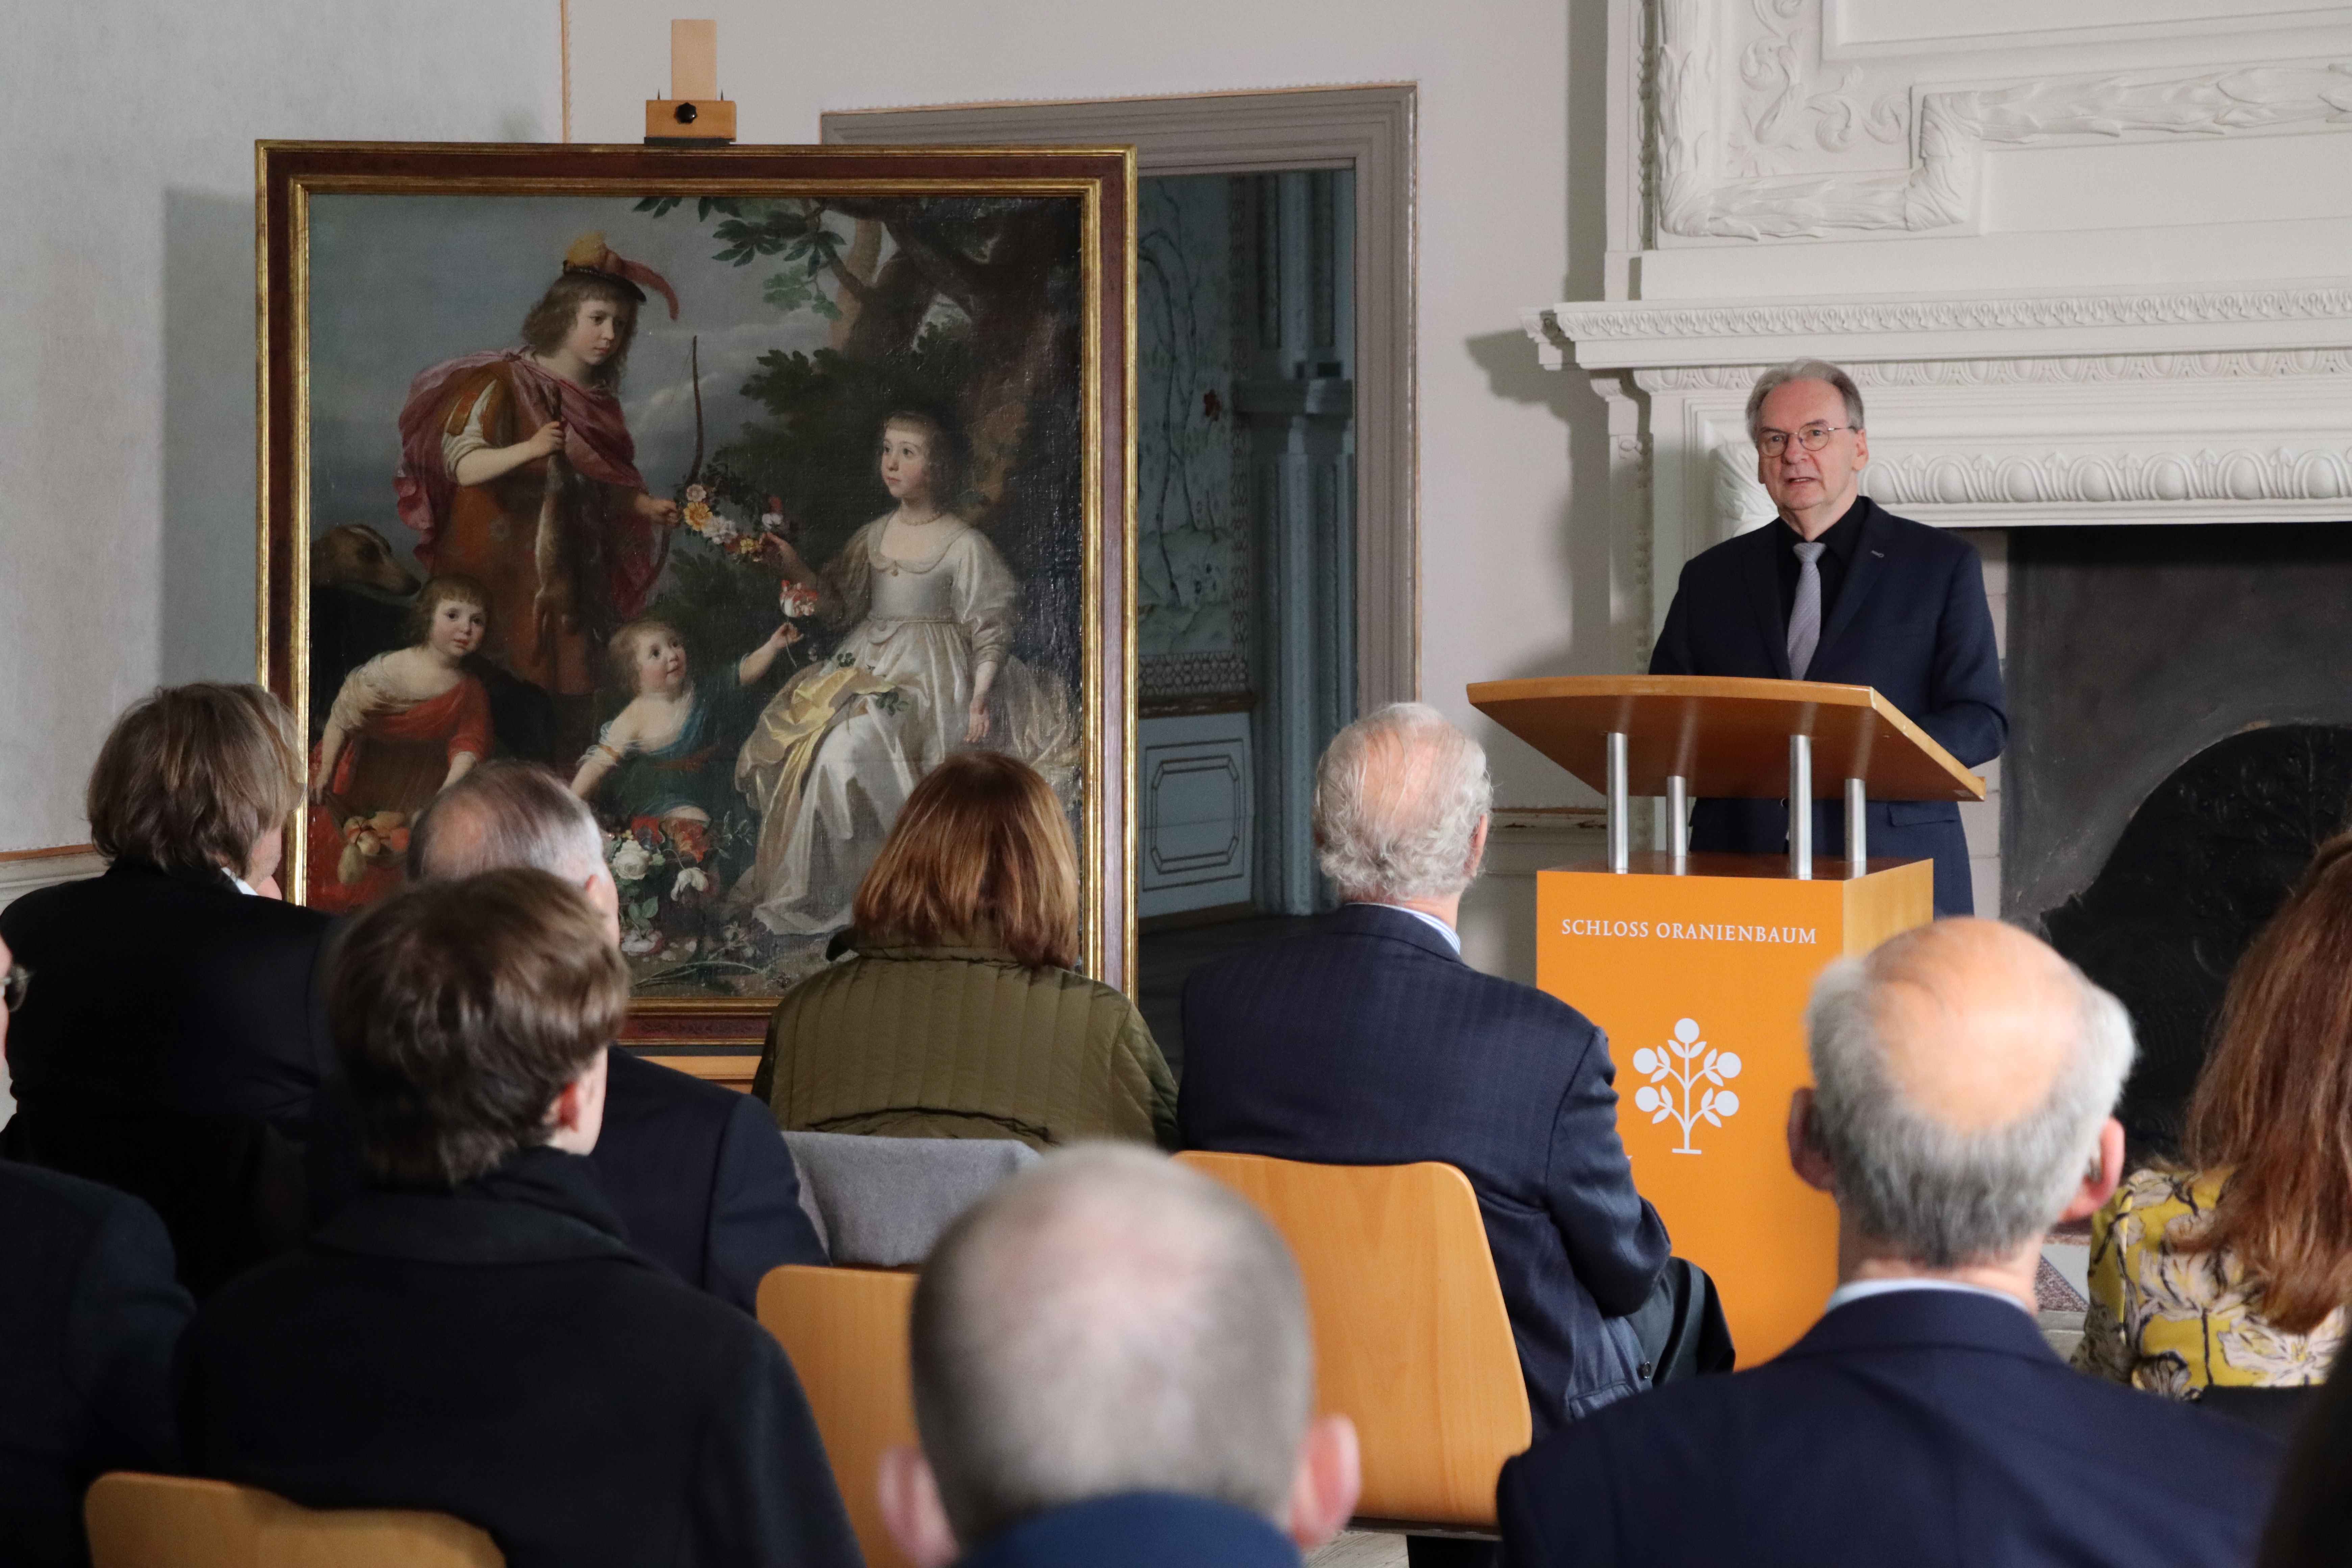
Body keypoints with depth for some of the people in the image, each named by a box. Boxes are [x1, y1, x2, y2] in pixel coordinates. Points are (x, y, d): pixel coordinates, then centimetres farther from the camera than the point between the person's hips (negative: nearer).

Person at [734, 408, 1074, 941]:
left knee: (853, 751, -27)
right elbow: (841, 604, 14)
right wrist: (796, 568, 0)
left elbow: (991, 630, -6)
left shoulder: (964, 545, -6)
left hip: (931, 677, -6)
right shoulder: (874, 536, 11)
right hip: (866, 670, 6)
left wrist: (980, 698, -14)